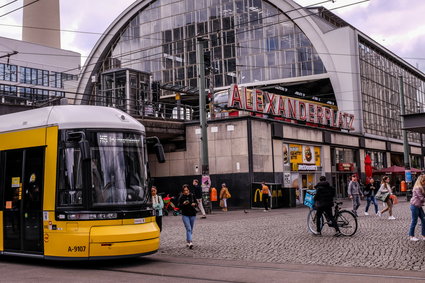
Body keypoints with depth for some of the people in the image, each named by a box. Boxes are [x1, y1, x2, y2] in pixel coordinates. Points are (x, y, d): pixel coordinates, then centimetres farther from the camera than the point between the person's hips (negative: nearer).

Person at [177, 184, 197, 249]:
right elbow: (179, 206, -6)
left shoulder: (192, 196, -1)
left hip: (192, 214, 3)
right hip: (185, 215, -3)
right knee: (188, 229, -14)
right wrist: (183, 204, -24)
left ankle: (187, 241, 27)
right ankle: (190, 243, -20)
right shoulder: (181, 197, -6)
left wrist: (194, 204, -13)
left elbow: (196, 203, 9)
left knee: (191, 229, 12)